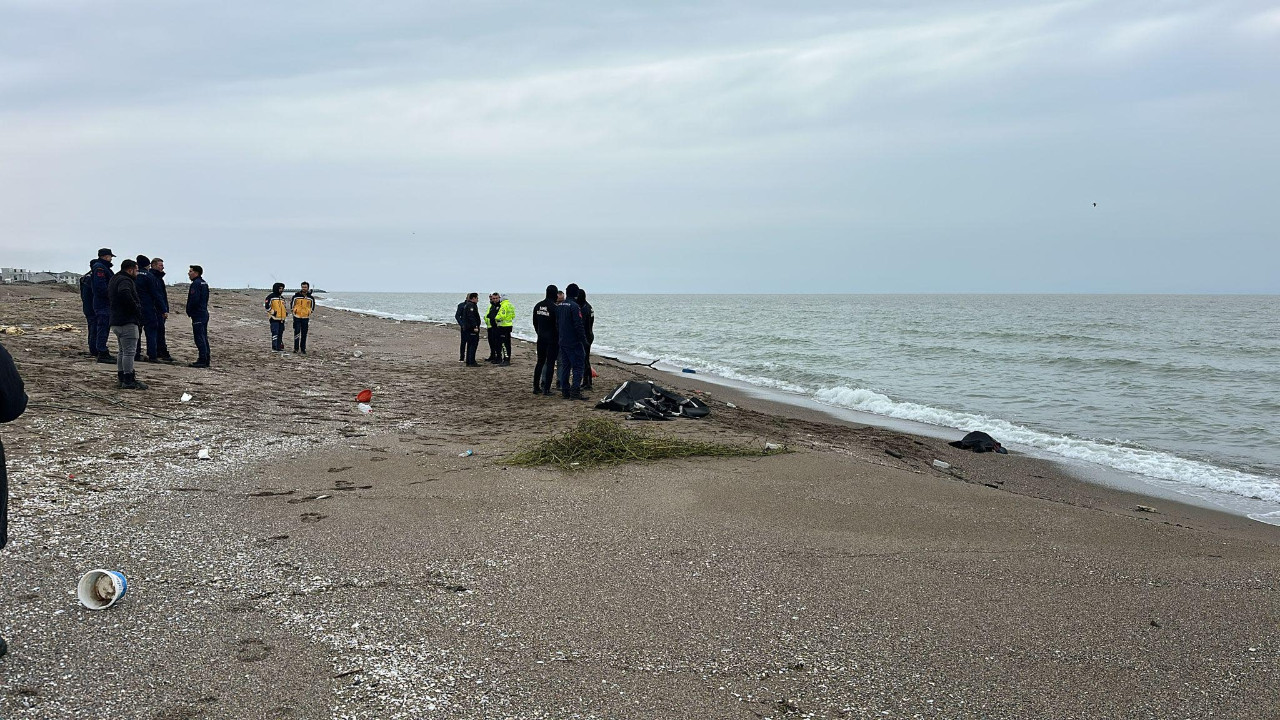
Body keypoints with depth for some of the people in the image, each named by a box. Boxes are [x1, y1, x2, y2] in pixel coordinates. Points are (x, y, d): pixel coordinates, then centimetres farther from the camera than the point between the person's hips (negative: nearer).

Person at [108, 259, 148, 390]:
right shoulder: (125, 281, -13)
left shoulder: (114, 280, 21)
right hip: (127, 321, -11)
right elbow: (125, 294, -33)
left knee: (122, 351, 18)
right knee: (129, 351, -8)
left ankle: (121, 378, 23)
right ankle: (129, 380, -8)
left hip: (116, 321, 11)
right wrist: (136, 310, -21)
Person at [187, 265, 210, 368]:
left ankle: (202, 360, -11)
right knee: (204, 338, 12)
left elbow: (194, 300, -21)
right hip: (205, 313, 10)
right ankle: (206, 360, 15)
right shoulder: (204, 283, 16)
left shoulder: (196, 284, -14)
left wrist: (189, 312, -7)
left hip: (197, 315, -10)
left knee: (199, 338, -9)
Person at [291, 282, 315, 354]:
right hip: (297, 317, -2)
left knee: (304, 334, 5)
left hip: (306, 318, 2)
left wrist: (310, 312, 12)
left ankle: (303, 349, 12)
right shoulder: (296, 296, -4)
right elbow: (291, 303, 7)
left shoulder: (311, 297, 3)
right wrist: (292, 311, 3)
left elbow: (313, 305, 19)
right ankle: (296, 348, 1)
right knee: (296, 332, -5)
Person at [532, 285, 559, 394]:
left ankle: (536, 387, 16)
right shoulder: (554, 307, -17)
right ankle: (546, 389, -2)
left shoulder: (538, 306, 5)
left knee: (540, 362, 14)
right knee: (550, 363, -1)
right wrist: (559, 338, -1)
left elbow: (535, 323, 12)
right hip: (552, 339, -6)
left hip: (541, 339, 6)